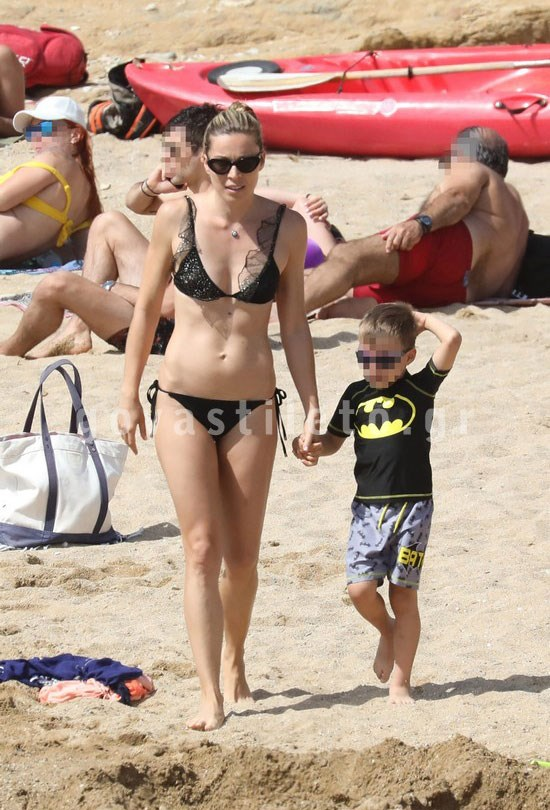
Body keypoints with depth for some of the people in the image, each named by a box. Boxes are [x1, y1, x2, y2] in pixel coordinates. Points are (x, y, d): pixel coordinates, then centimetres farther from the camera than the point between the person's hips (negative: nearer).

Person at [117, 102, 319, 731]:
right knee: (202, 549, -7)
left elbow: (294, 324, 6)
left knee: (242, 554, 10)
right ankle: (211, 696, -8)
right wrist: (128, 395, 6)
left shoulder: (286, 227, -1)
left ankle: (234, 661, 35)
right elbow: (146, 307, 5)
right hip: (182, 398, -1)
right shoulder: (176, 217, -5)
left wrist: (311, 408, 4)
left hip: (253, 405, 1)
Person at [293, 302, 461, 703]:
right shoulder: (357, 395, 9)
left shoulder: (419, 389, -2)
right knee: (360, 588, -9)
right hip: (368, 506, 3)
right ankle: (388, 632, 24)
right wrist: (313, 447, -3)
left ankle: (400, 682, 10)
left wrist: (423, 320, 1)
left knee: (404, 595, 1)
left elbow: (452, 339, -14)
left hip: (412, 505, -3)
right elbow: (335, 438, 18)